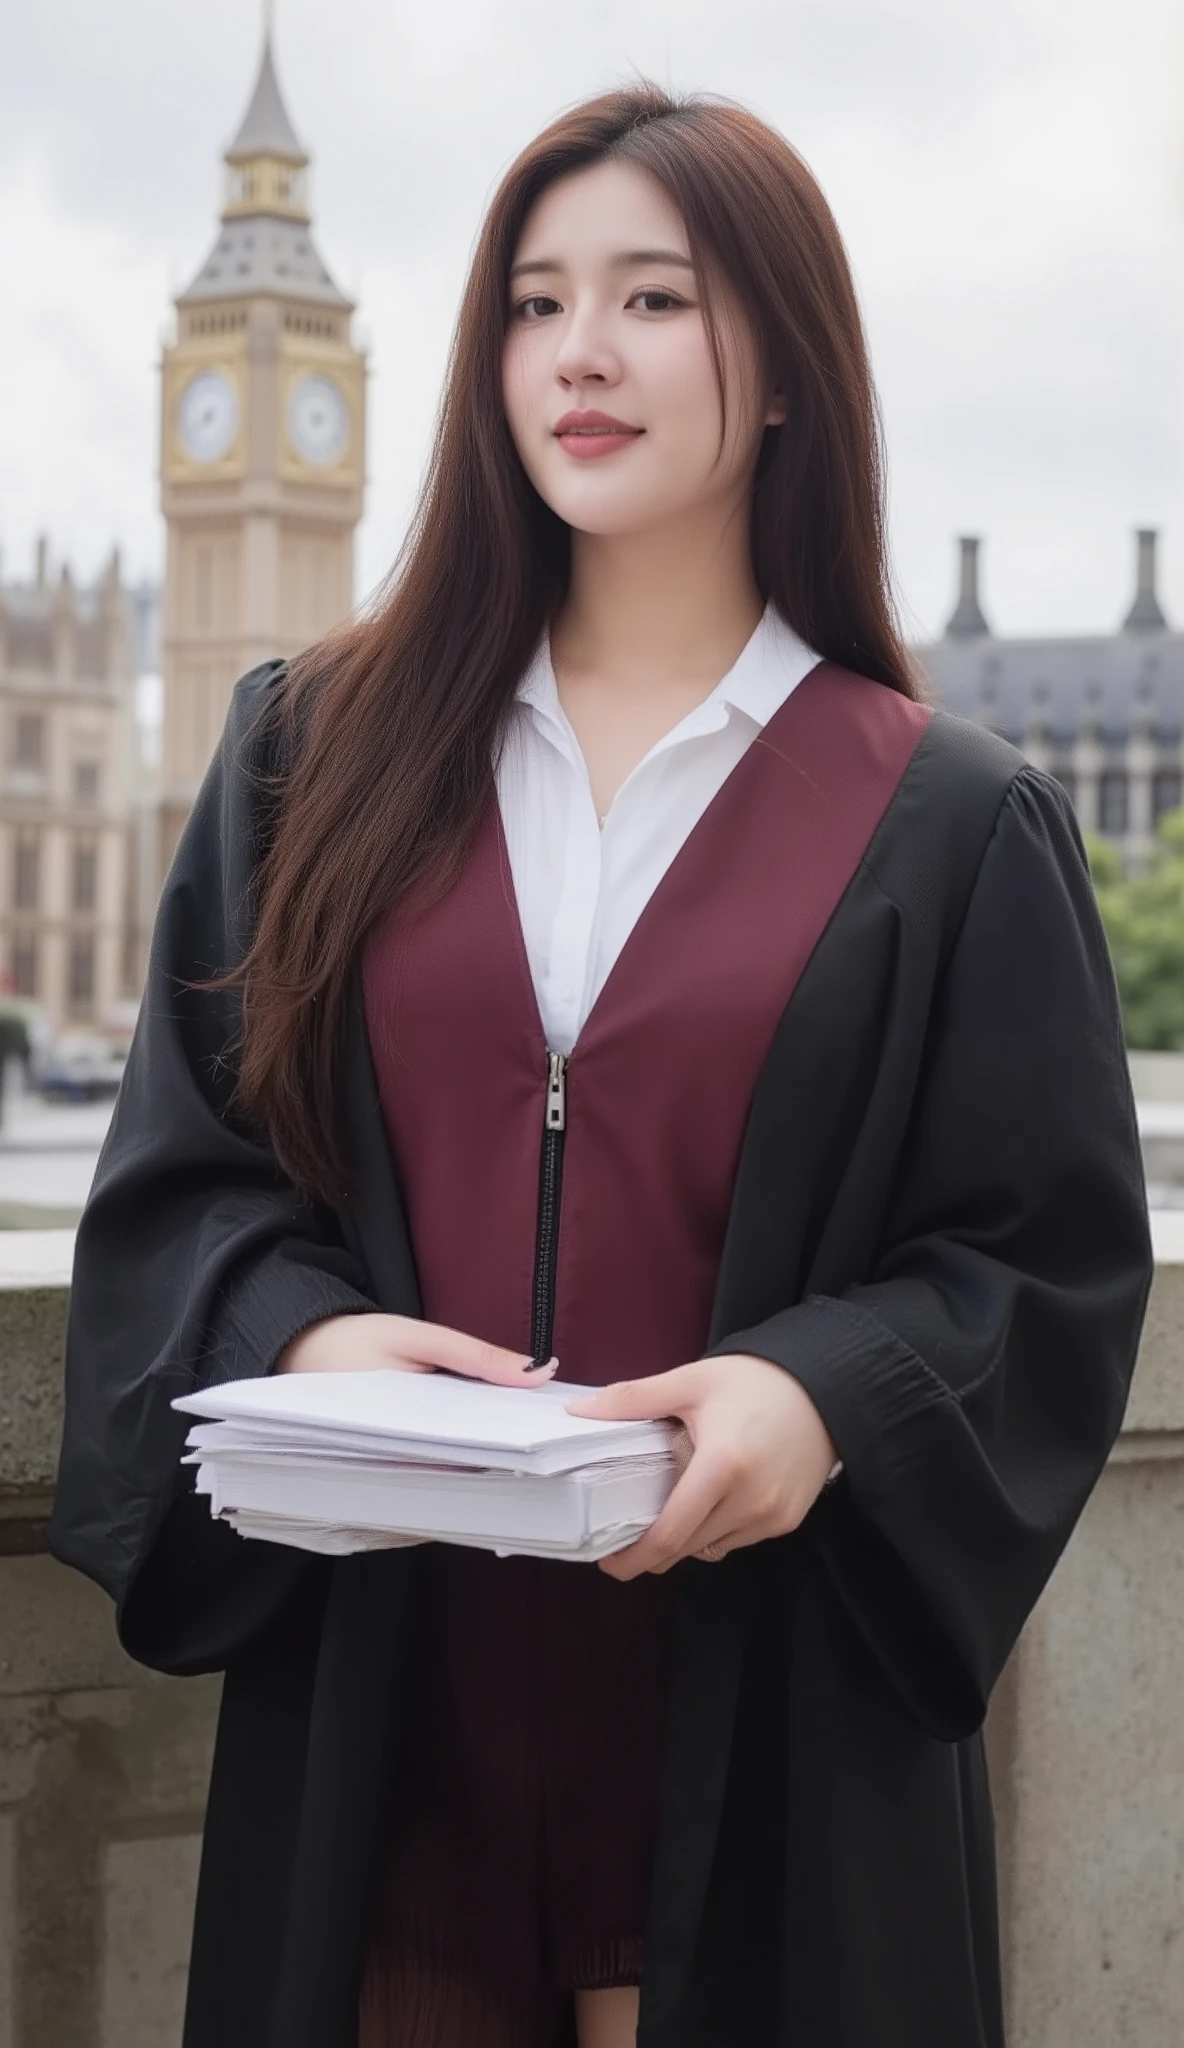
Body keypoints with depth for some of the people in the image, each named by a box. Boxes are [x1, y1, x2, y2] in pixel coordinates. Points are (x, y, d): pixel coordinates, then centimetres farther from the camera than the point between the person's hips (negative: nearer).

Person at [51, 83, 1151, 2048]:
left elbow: (1053, 1256, -1)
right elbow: (181, 1169, 6)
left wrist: (831, 1394, -20)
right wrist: (305, 1333, -14)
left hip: (760, 1717, -1)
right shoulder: (322, 754, 7)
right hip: (373, 1685, 2)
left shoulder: (945, 826, 2)